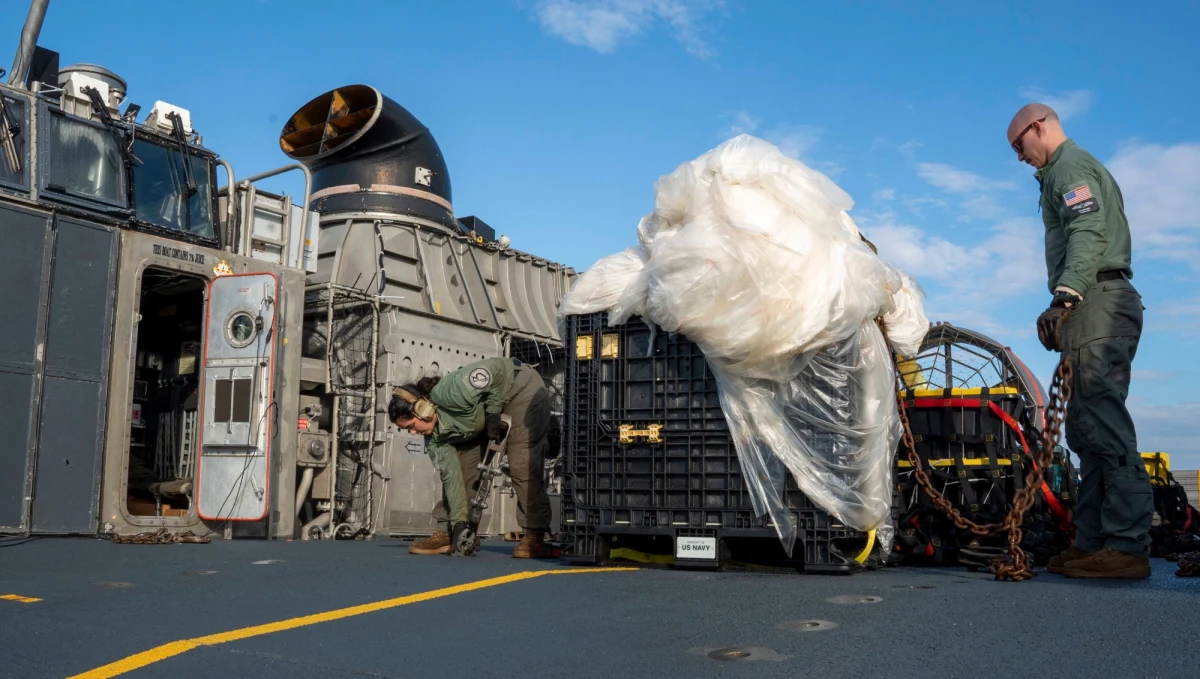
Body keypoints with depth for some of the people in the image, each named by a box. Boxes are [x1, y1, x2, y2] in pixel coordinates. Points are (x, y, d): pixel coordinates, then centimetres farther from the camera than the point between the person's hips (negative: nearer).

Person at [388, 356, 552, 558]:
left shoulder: (449, 394, -36)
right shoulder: (434, 435, -12)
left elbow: (495, 369, -28)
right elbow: (450, 474, -11)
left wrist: (492, 412, -25)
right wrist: (459, 522, -15)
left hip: (521, 388, -7)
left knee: (522, 465, -17)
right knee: (462, 464, -2)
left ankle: (534, 535, -10)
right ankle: (448, 532, 5)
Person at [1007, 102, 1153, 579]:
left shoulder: (1069, 165, -2)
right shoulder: (1084, 167, 30)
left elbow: (1088, 234, -18)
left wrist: (1065, 296, -30)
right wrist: (1069, 303, 23)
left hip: (1097, 303, -11)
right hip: (1103, 305, 11)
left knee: (1105, 424, -16)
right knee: (1086, 428, 7)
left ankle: (1128, 545, -18)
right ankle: (1093, 541, 7)